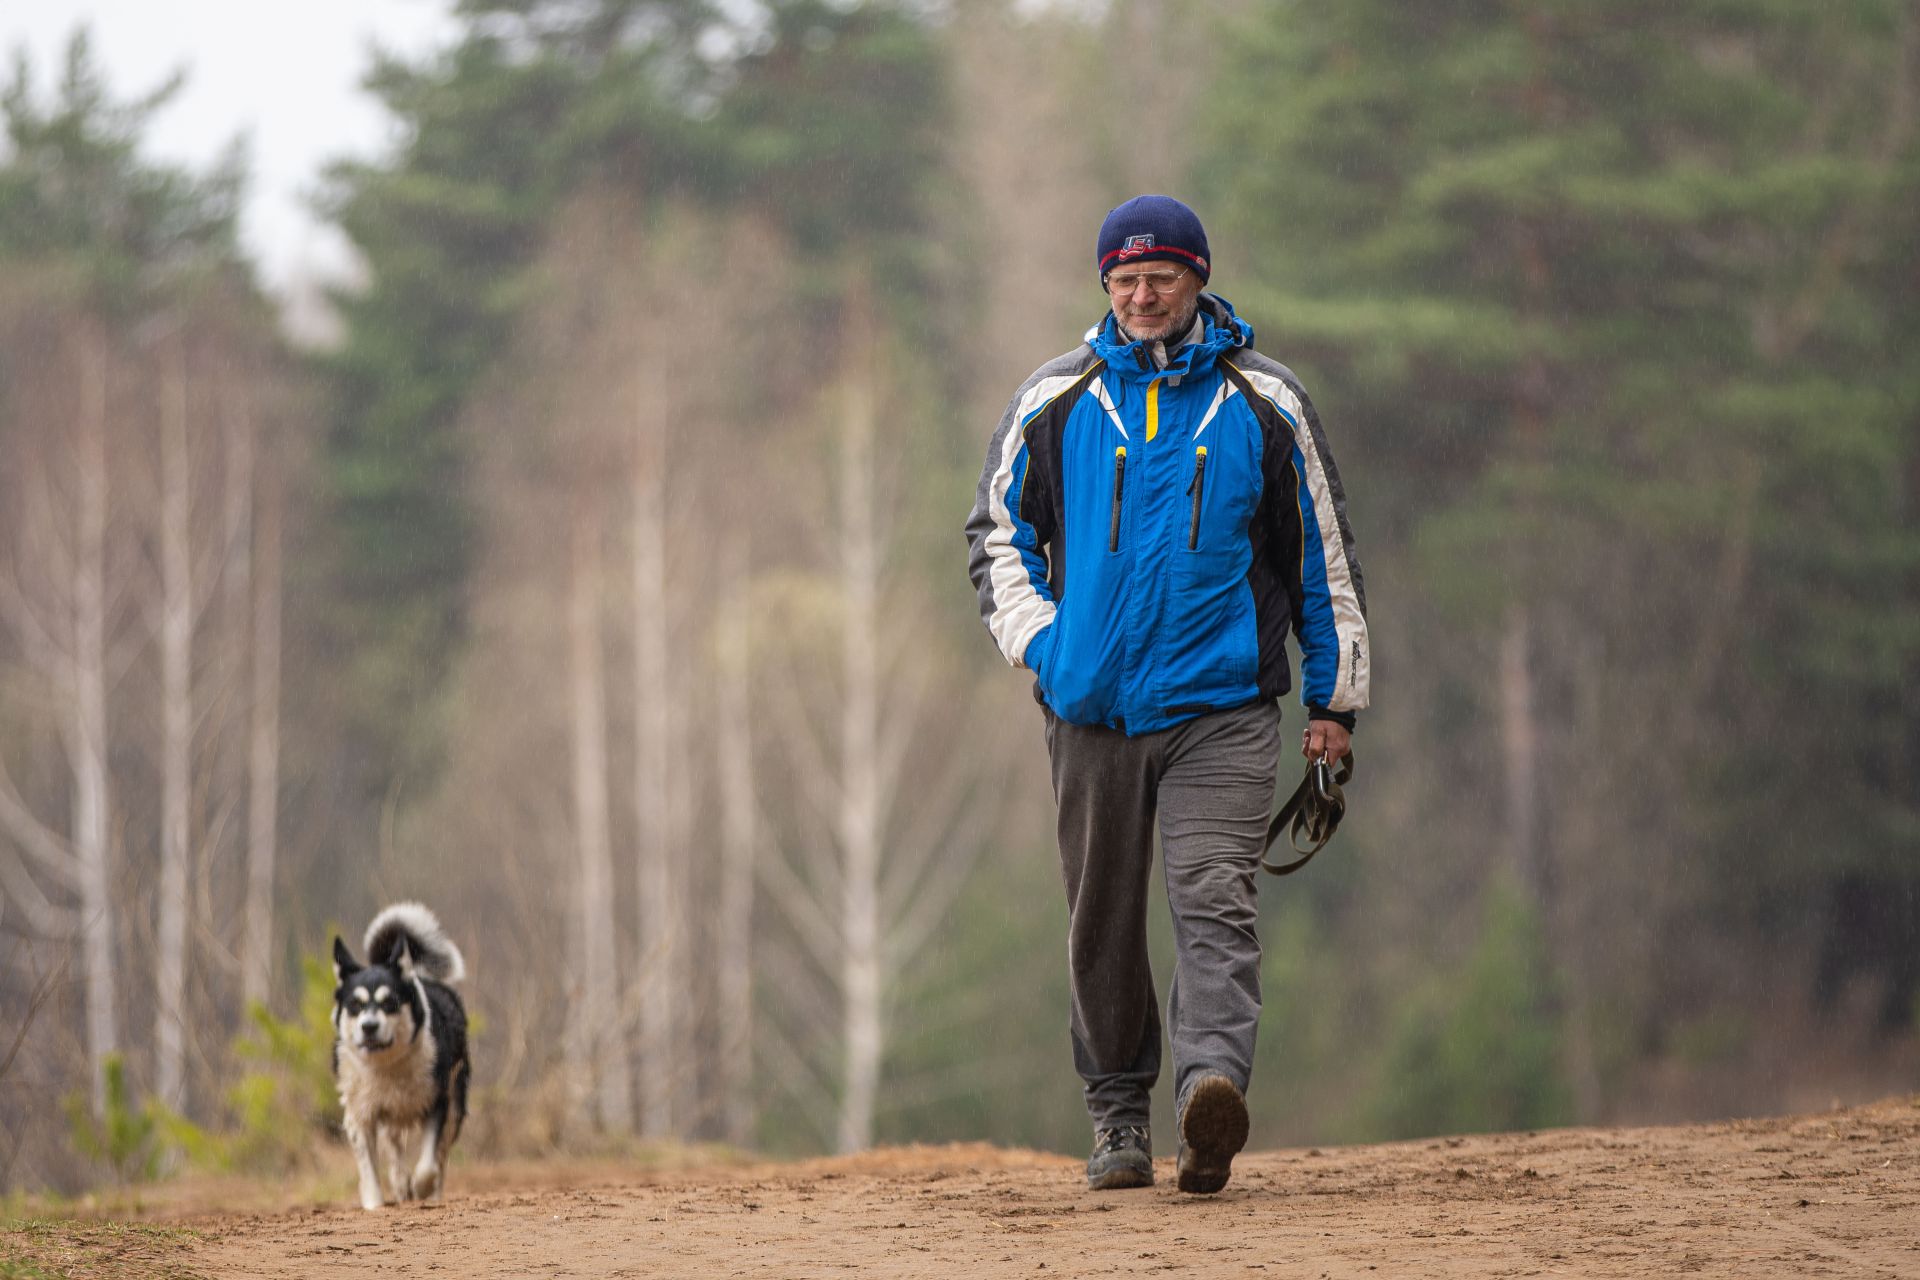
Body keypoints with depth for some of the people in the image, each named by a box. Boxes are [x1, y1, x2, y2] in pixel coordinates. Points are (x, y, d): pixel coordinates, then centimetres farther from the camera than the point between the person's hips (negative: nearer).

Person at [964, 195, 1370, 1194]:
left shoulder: (1263, 403, 6)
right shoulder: (1053, 402, 9)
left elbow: (1322, 554, 12)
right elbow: (996, 532, 16)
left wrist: (1333, 699, 10)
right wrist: (1040, 641, 0)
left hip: (1222, 708, -2)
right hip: (1092, 707, 2)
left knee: (1214, 904, -17)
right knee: (1103, 922, 7)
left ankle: (1212, 1086, -32)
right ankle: (1118, 1113, 19)